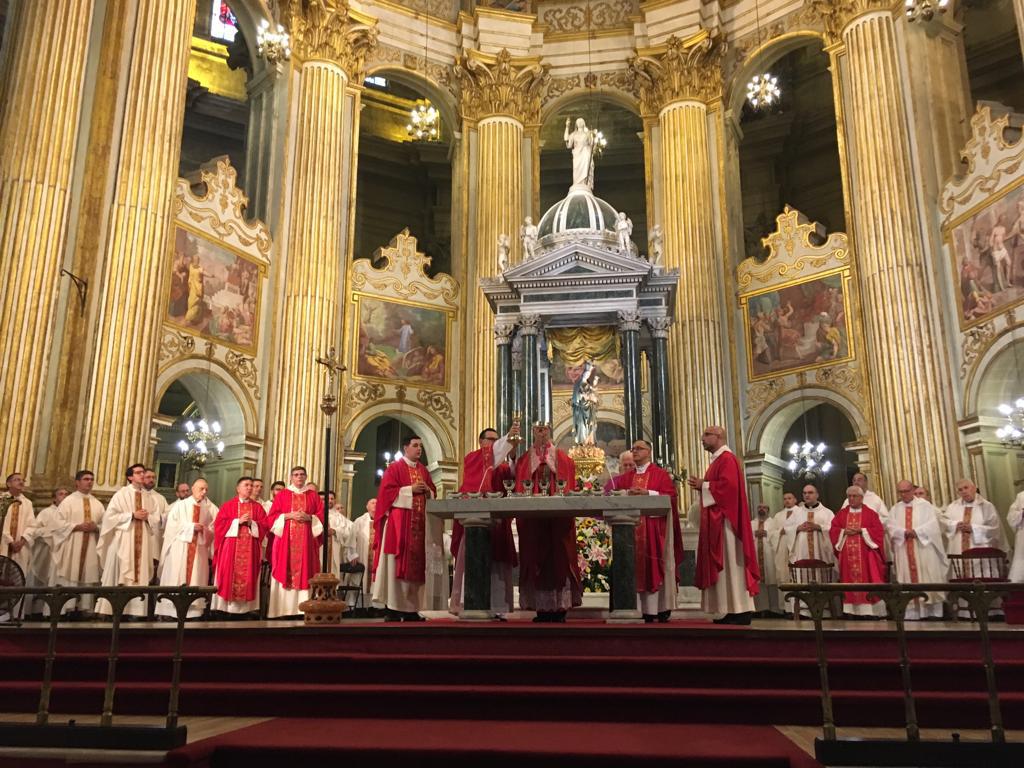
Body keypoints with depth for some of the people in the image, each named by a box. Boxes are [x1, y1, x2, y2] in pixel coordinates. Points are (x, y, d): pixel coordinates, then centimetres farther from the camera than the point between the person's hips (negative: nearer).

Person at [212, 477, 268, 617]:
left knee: (248, 576, 0)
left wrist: (251, 523, -12)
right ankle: (225, 606, 0)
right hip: (231, 547, -2)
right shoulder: (228, 506, 5)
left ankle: (247, 607, 3)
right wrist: (238, 521, -12)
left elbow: (265, 526, 5)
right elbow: (219, 524, -4)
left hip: (250, 548, 2)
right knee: (230, 575, -4)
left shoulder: (258, 507, 11)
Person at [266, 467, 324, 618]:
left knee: (305, 572, -3)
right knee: (284, 571, -6)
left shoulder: (313, 495, 12)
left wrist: (309, 517, -11)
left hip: (306, 540, 1)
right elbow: (271, 517, 3)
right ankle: (283, 608, -4)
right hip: (285, 539, -1)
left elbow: (322, 516, 7)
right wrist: (289, 516, -11)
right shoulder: (282, 495, 9)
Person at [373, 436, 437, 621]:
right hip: (398, 521, -6)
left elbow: (433, 494, 19)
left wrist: (427, 491, -3)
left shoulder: (424, 471, 19)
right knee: (396, 563, -8)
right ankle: (392, 607, -6)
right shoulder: (394, 468, 0)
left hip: (419, 522, 6)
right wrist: (411, 489, -14)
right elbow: (388, 491, -11)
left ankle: (411, 608, 7)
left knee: (415, 563, 4)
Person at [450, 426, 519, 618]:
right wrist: (507, 437, -30)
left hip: (496, 519, 5)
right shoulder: (471, 458, 4)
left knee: (495, 564, 2)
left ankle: (495, 608, 4)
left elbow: (511, 472, -3)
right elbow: (490, 454, -17)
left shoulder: (500, 464, 20)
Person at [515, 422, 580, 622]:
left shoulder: (562, 459, 11)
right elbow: (519, 487, 8)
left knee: (558, 558, -3)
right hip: (532, 518, 1)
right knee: (535, 559, -2)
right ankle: (542, 607, 2)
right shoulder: (524, 460, 14)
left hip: (558, 517, -1)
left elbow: (570, 486, 5)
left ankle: (559, 607, 0)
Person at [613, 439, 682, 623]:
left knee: (657, 566, -4)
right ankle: (646, 611, 4)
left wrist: (647, 493, -16)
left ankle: (663, 611, 2)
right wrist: (626, 494, -12)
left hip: (655, 528, -4)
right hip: (634, 528, 4)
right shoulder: (627, 477, 17)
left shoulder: (660, 474, 3)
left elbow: (670, 495, -8)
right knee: (639, 568, 1)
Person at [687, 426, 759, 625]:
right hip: (715, 521, 10)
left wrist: (703, 485, -12)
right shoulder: (717, 460, 22)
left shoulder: (727, 459, -10)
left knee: (729, 562, -10)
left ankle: (740, 611, -8)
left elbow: (728, 485, -23)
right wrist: (701, 485, 7)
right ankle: (729, 611, 9)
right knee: (721, 564, 8)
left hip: (725, 520, -10)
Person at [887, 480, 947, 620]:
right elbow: (891, 527, 1)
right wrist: (904, 532, -16)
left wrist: (916, 531, -18)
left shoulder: (925, 505, 4)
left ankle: (933, 612, 2)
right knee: (908, 581, 1)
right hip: (904, 551, 2)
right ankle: (912, 613, 2)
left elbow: (933, 524, -7)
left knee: (928, 579, -3)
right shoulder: (895, 509, 12)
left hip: (924, 549, -2)